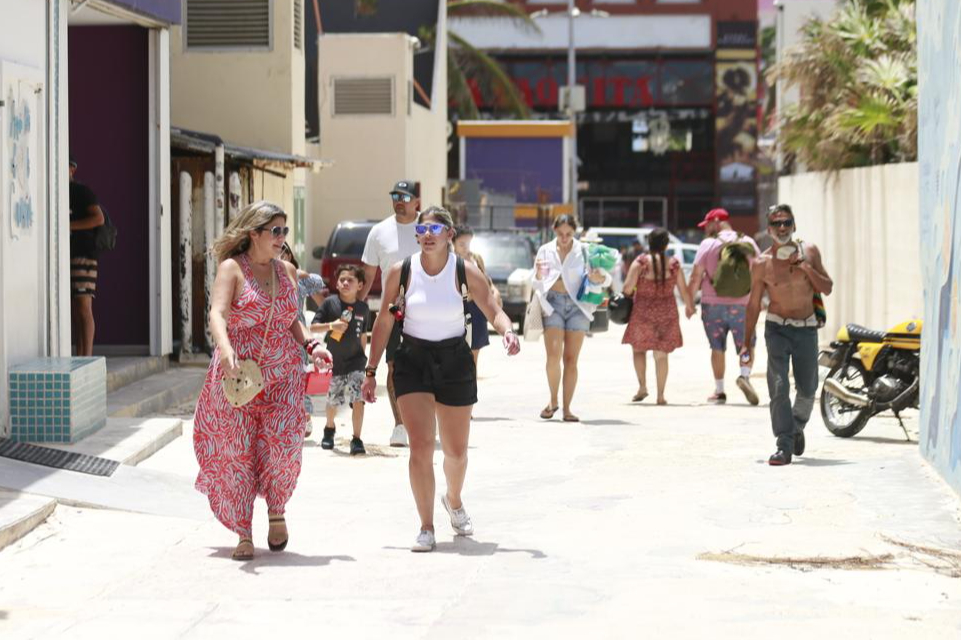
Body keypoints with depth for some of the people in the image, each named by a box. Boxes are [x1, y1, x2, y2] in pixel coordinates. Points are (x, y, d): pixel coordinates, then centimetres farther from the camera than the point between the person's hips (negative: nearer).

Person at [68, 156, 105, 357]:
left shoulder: (82, 191, -3)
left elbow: (99, 218, -14)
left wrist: (69, 226, -19)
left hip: (82, 255, -7)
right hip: (63, 257, 7)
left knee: (84, 307, -12)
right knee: (74, 309, 5)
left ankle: (87, 357, -14)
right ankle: (79, 356, 7)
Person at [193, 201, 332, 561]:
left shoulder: (287, 272, 12)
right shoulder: (232, 268, -4)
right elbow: (217, 314, -19)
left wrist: (310, 346, 6)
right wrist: (225, 350, -36)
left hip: (283, 375, 3)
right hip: (237, 376, -3)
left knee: (282, 444, -11)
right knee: (237, 453, 0)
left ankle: (276, 512, 15)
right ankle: (243, 534, 10)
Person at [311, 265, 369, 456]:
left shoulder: (363, 308, 1)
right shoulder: (330, 303, -8)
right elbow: (313, 326, -7)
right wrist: (331, 325, -22)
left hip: (355, 361, 1)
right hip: (334, 362, 0)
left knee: (358, 400, -13)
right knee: (333, 401, 13)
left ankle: (357, 439, -6)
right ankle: (330, 429, 42)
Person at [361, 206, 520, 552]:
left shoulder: (466, 271, -6)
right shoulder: (401, 271, -5)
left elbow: (494, 311, -7)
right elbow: (384, 322, 2)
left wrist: (507, 331, -31)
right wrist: (371, 371, 2)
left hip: (455, 362, 1)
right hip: (412, 361, -1)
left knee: (456, 451, 12)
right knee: (420, 447, -13)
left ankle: (454, 501, 45)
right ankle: (426, 528, -4)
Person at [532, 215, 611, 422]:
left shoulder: (584, 251, 4)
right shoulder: (545, 251, 8)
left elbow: (607, 279, 3)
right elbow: (537, 285, 12)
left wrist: (599, 278, -22)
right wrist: (538, 274, -12)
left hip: (577, 304, 0)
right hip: (553, 303, 0)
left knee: (571, 359, -1)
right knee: (553, 355, -14)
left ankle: (567, 409, 4)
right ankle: (553, 400, 4)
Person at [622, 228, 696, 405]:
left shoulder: (640, 263, -9)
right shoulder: (674, 264, -3)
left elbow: (628, 287, -12)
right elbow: (684, 290, 3)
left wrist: (625, 298, 9)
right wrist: (690, 306, 20)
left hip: (643, 311, -2)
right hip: (667, 313, 2)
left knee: (639, 349, 16)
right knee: (661, 354, 6)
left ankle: (642, 387, 4)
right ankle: (660, 395, 5)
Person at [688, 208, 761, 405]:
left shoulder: (708, 244, -4)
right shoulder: (748, 243, 5)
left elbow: (696, 277, -6)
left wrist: (690, 301, 4)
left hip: (713, 304, -1)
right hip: (742, 305, 1)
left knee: (717, 348, 9)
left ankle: (719, 391, 11)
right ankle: (744, 375, -18)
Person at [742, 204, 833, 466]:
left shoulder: (809, 252, 2)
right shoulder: (762, 263, -3)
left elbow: (827, 288, 2)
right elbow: (754, 304, 3)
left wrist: (807, 268, -15)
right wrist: (747, 343, 2)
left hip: (807, 328, 2)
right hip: (777, 328, -2)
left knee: (807, 389, 9)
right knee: (778, 386, -16)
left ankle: (797, 428, 38)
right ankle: (785, 446, -16)